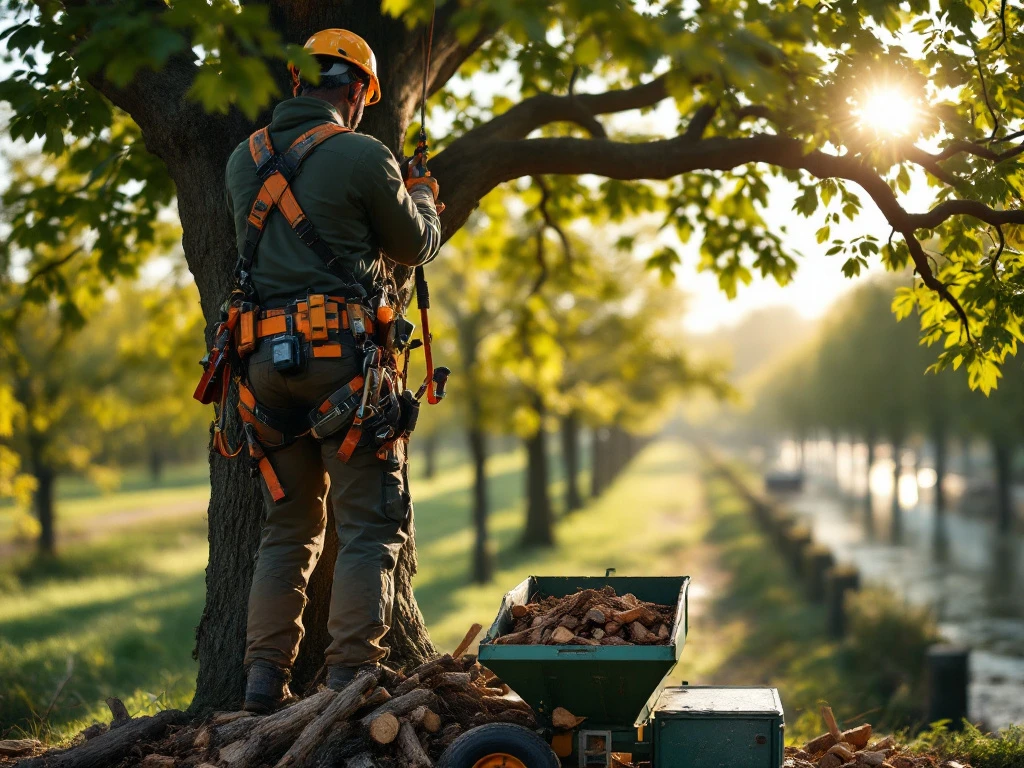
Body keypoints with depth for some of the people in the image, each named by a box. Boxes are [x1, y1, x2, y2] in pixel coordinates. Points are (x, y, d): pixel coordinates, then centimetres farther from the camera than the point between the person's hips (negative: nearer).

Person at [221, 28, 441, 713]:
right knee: (372, 528, 1)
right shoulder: (362, 156, -6)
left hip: (268, 357, 6)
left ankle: (265, 676, 10)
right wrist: (422, 194, 28)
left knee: (289, 529, 15)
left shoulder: (245, 160, 12)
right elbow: (416, 246, 6)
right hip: (346, 357, -6)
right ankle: (349, 677, -5)